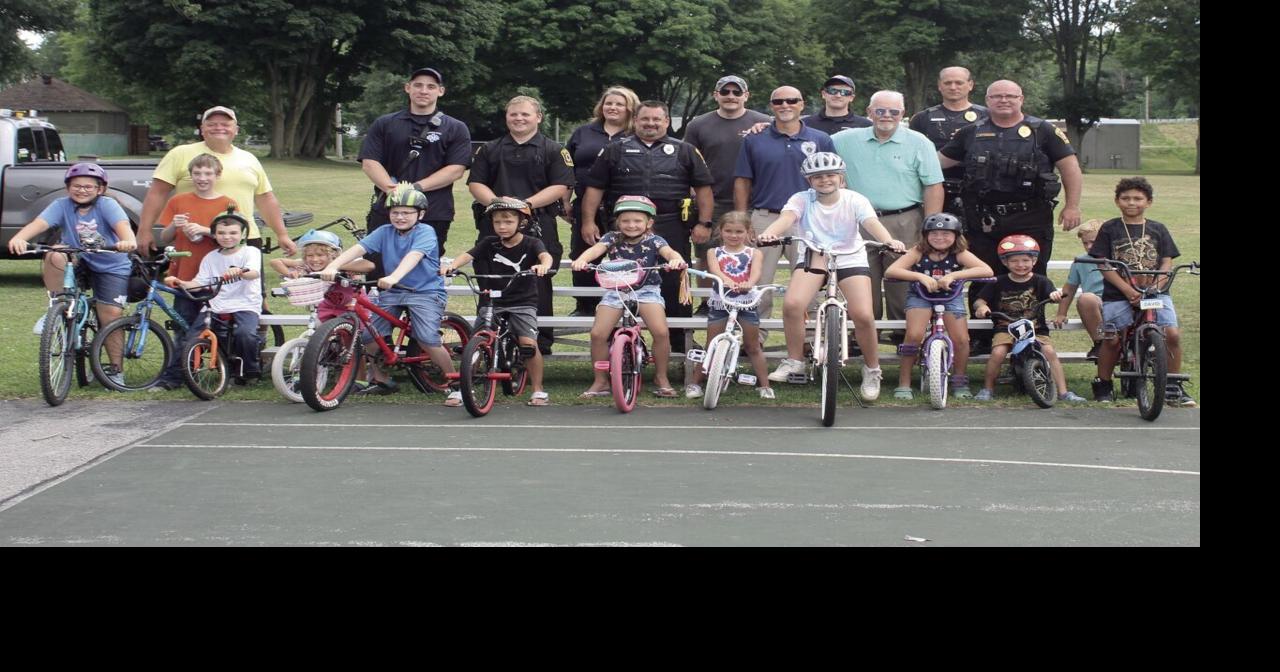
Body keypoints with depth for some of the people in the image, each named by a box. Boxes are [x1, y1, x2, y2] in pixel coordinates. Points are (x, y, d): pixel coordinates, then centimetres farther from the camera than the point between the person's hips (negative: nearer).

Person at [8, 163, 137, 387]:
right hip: (76, 261, 2)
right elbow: (39, 223, -26)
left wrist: (128, 241, -57)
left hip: (111, 267, -2)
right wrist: (19, 238, -48)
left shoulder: (107, 205, -14)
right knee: (54, 258, -30)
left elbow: (122, 225, -33)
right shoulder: (62, 206, -9)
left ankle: (115, 370, 3)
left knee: (111, 315, -12)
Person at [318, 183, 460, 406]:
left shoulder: (425, 232, -10)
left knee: (427, 339, -23)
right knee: (369, 336, -5)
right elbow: (358, 248, -11)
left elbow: (413, 256, -29)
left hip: (426, 291, -5)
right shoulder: (385, 232, 3)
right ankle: (381, 380, 21)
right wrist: (332, 266, -28)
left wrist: (394, 277, -48)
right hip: (393, 292, 5)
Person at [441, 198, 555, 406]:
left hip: (523, 303, -3)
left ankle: (538, 390, -2)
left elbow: (546, 255, -23)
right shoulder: (489, 243, 3)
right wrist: (452, 265, -33)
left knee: (528, 343, -17)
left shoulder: (531, 244, -4)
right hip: (493, 302, 3)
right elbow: (468, 255, -11)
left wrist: (544, 265, -49)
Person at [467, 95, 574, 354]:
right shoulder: (490, 150, 18)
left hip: (537, 227, -2)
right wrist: (496, 201, -11)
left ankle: (541, 341, 3)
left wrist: (528, 203, -14)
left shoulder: (553, 150, 8)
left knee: (538, 282, -3)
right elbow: (475, 183, 10)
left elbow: (561, 187, -1)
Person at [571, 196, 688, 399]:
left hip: (647, 290, -1)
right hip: (616, 290, 2)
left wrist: (676, 260, -46)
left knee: (661, 332, -23)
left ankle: (661, 378, 0)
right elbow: (596, 249, -19)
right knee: (598, 333, -15)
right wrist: (581, 260, -42)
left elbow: (669, 252, -21)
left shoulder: (653, 241, -3)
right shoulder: (613, 238, -1)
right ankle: (600, 382, 3)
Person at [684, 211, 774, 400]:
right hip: (720, 301, 0)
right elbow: (715, 270, -13)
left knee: (753, 347, 6)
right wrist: (727, 281, -35)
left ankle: (765, 385, 11)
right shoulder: (714, 252, 7)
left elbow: (756, 272, -12)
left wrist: (749, 284, -36)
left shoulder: (754, 253, 7)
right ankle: (695, 383, 12)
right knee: (711, 346, 4)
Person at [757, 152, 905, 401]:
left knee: (863, 315, -19)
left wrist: (889, 241, -46)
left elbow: (872, 223, -23)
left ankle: (872, 369, 6)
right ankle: (794, 360, -3)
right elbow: (787, 217, -25)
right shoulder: (802, 199, -5)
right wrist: (769, 233, -49)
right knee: (792, 304, -25)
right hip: (814, 258, 1)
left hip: (850, 259, -1)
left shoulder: (855, 200, -6)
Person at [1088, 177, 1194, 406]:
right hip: (1117, 295, -1)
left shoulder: (1158, 230, 12)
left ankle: (1173, 387, -1)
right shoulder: (1109, 229, 5)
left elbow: (1166, 263, 7)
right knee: (1111, 340, -8)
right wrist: (1128, 290, -14)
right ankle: (1102, 384, 16)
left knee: (1172, 334, -14)